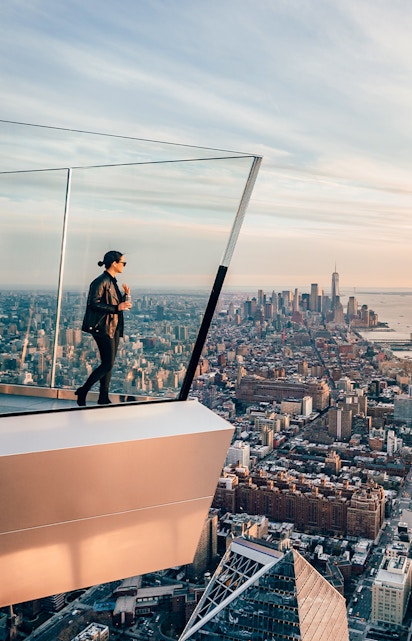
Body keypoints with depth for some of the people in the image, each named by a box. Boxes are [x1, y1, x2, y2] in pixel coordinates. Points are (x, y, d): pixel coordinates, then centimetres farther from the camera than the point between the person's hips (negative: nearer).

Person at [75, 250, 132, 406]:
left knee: (109, 364, 8)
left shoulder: (113, 282, 17)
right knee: (108, 364, -11)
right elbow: (94, 303, -19)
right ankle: (83, 391, 0)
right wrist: (116, 308, -21)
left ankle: (103, 398, 13)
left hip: (114, 328, 9)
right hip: (103, 328, -9)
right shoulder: (101, 281, -12)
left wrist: (126, 295, 5)